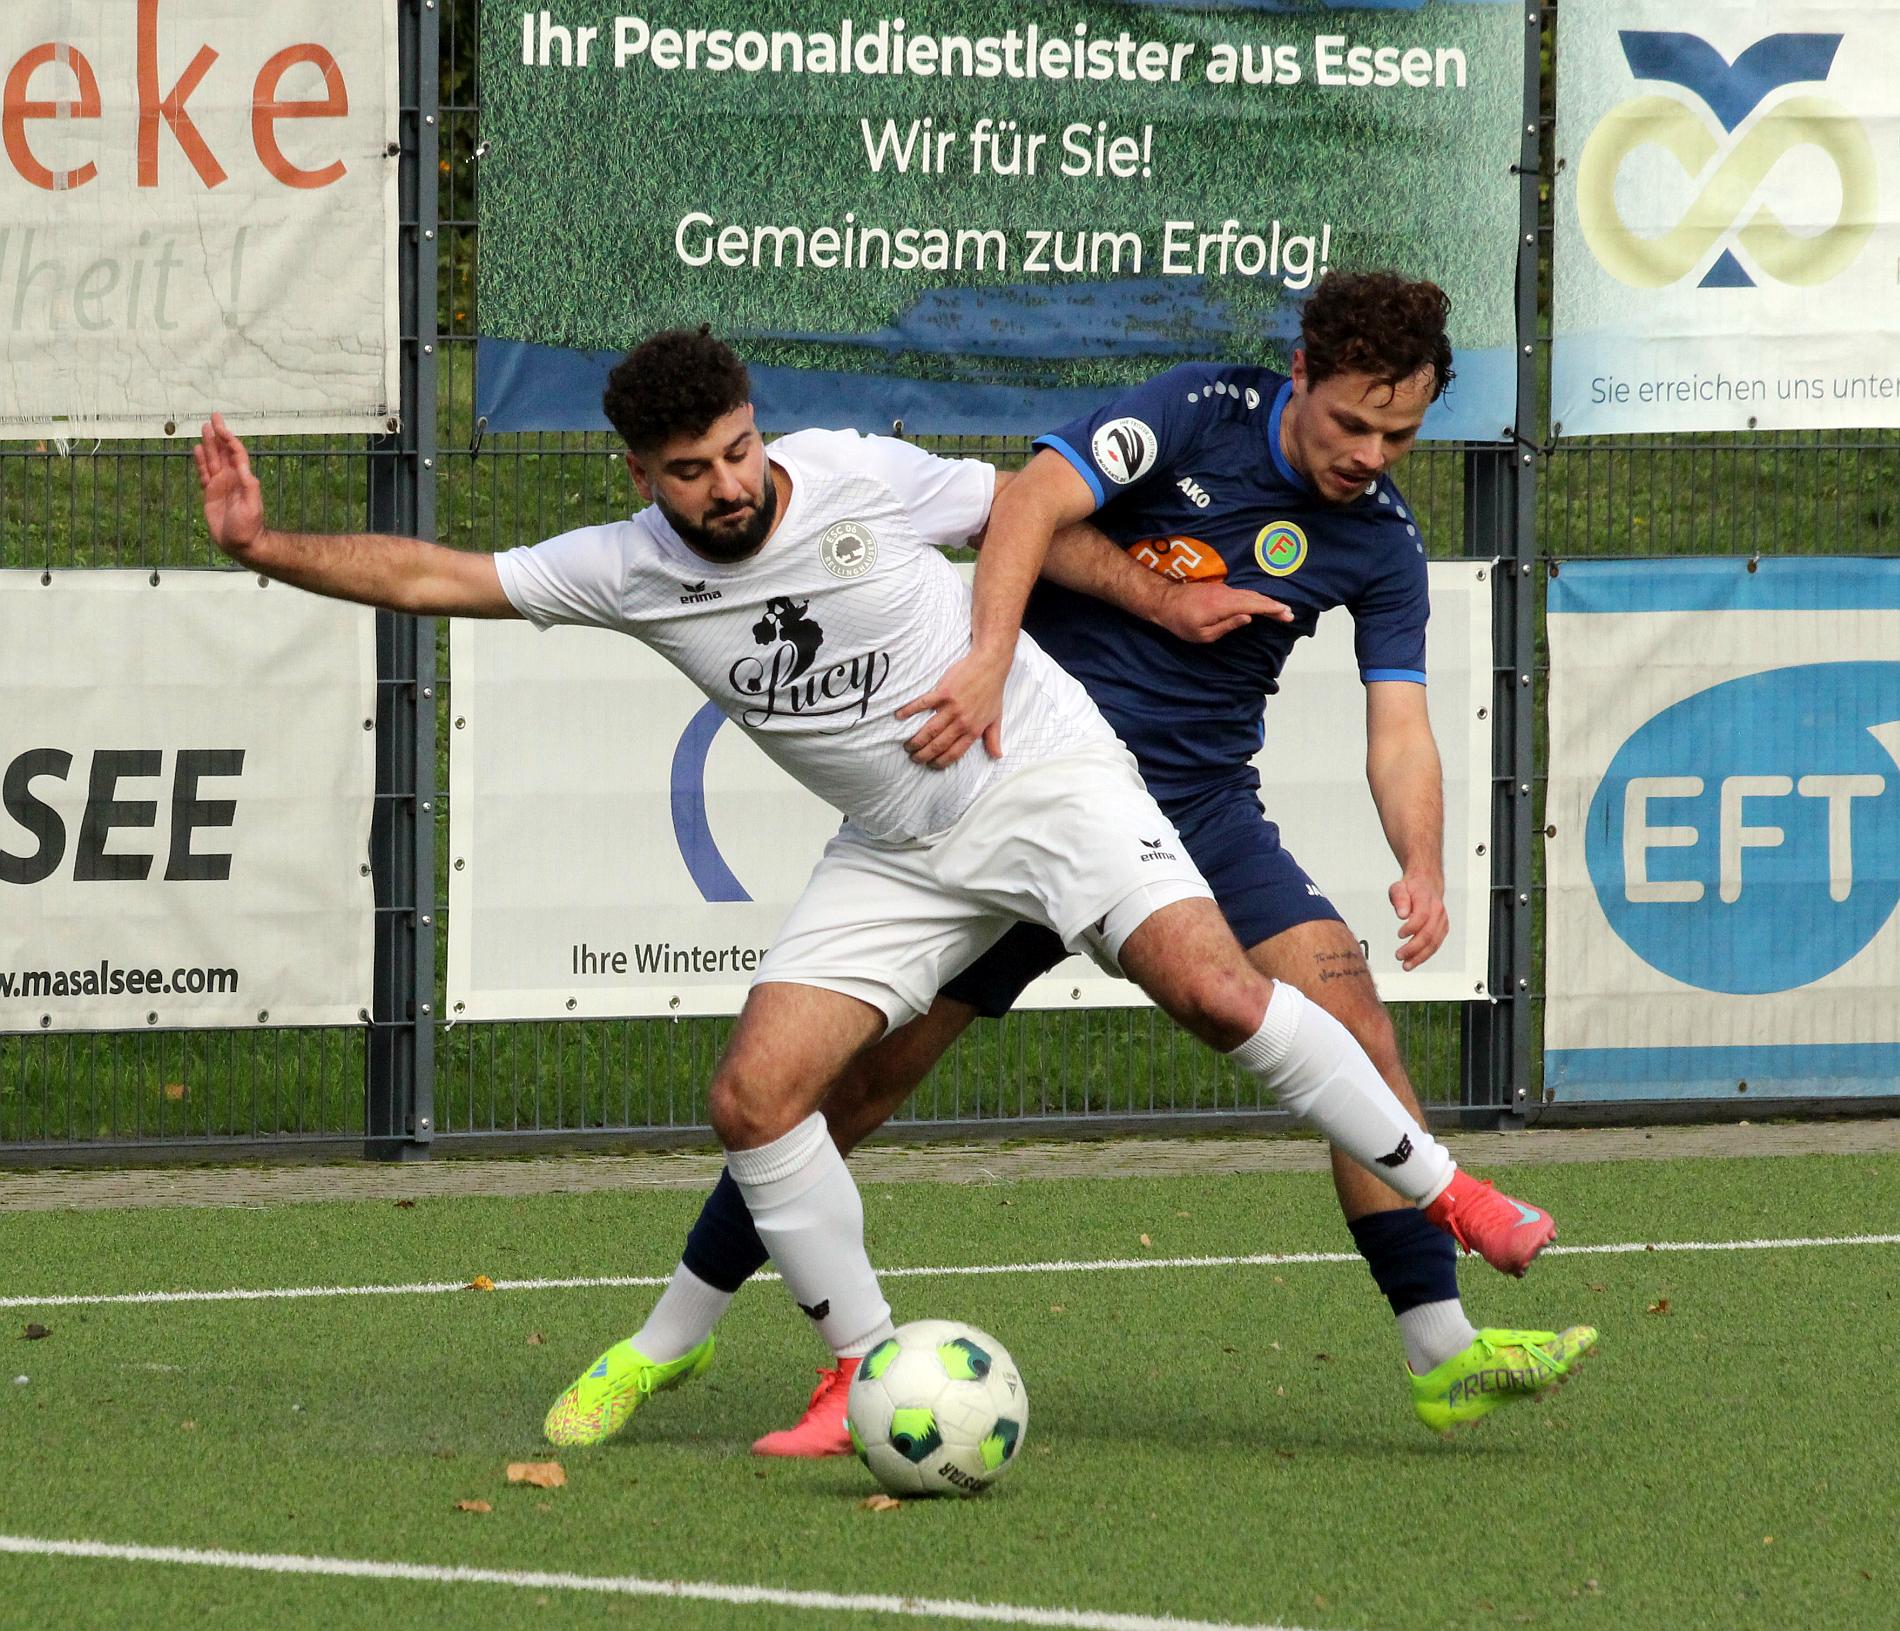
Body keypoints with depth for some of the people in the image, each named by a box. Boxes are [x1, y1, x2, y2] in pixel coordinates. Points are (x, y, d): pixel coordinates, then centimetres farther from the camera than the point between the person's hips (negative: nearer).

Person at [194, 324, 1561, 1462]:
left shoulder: (861, 477, -12)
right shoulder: (628, 572, -5)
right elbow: (432, 577, -3)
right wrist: (267, 550, -13)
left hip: (1051, 780, -4)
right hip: (899, 850, 4)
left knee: (1215, 990, -25)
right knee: (754, 1097, -11)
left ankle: (1441, 1191, -10)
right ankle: (868, 1372, 3)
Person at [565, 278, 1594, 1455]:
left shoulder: (1383, 540, 0)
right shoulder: (1202, 413, -10)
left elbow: (1399, 730, -5)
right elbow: (1026, 510, -17)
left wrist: (1423, 868, -23)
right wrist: (1163, 600, -23)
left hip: (1204, 805, 3)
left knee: (1348, 1011, -17)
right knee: (874, 1059, -4)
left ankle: (1443, 1354, -13)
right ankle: (668, 1337, 12)